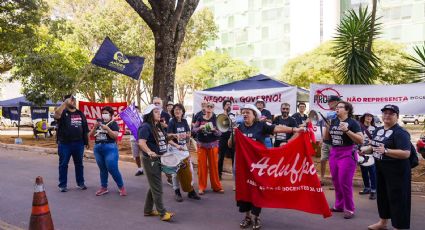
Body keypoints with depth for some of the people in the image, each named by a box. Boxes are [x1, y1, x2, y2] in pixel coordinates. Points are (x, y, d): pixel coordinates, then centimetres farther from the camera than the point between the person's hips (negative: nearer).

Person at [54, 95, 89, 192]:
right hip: (64, 144, -3)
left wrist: (87, 141, 10)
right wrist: (65, 103, -30)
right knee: (63, 164, 5)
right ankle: (62, 185, 14)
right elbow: (56, 115, -27)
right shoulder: (63, 112, -1)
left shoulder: (80, 113, 11)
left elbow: (85, 129, 13)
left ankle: (80, 183, 22)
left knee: (79, 164, 12)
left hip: (78, 143, 3)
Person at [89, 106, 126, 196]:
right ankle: (104, 188, 22)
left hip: (110, 148, -5)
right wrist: (95, 127, -7)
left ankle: (121, 187, 6)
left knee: (113, 169, -7)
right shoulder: (99, 123, 12)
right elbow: (90, 135, 10)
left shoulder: (113, 123, -2)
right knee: (102, 169, 13)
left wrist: (107, 128, -24)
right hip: (98, 148, 5)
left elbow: (115, 136, -13)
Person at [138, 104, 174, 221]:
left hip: (159, 160, 9)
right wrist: (149, 152, -43)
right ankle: (163, 213, 3)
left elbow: (165, 139, 24)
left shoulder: (158, 127, 12)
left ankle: (148, 210, 27)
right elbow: (141, 143, -28)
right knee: (157, 188, -4)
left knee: (153, 186, 16)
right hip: (150, 160, -9)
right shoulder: (145, 127, -15)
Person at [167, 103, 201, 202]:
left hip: (184, 147, 5)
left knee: (190, 169, 5)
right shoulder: (172, 122, -9)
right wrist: (176, 145, -29)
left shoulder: (184, 121, 4)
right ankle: (177, 192, 13)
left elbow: (188, 134, 8)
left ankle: (191, 191, 16)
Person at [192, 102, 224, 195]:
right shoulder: (200, 119, 0)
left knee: (214, 165, 4)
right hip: (201, 144, 1)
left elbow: (220, 133, -5)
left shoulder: (215, 119, -3)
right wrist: (200, 128, -18)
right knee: (202, 166, 4)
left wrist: (214, 130, -25)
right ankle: (201, 187, 13)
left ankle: (216, 186, 15)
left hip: (213, 145, -1)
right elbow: (193, 129, 2)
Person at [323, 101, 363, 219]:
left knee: (345, 182, -5)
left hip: (347, 154, -6)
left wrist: (347, 130, -23)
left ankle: (349, 209, 7)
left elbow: (361, 140, -15)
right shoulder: (333, 121, 8)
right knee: (336, 181, 12)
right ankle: (339, 205, 24)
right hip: (333, 153, 6)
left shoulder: (352, 122, -9)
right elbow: (326, 138, 13)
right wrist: (328, 126, -2)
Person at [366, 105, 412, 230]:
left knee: (396, 198, -1)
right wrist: (366, 150, 5)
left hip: (396, 171, -9)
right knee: (382, 195, 19)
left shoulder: (400, 132, -17)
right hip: (380, 169, 9)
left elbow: (406, 154, -27)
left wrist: (386, 151, -35)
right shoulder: (378, 130, 8)